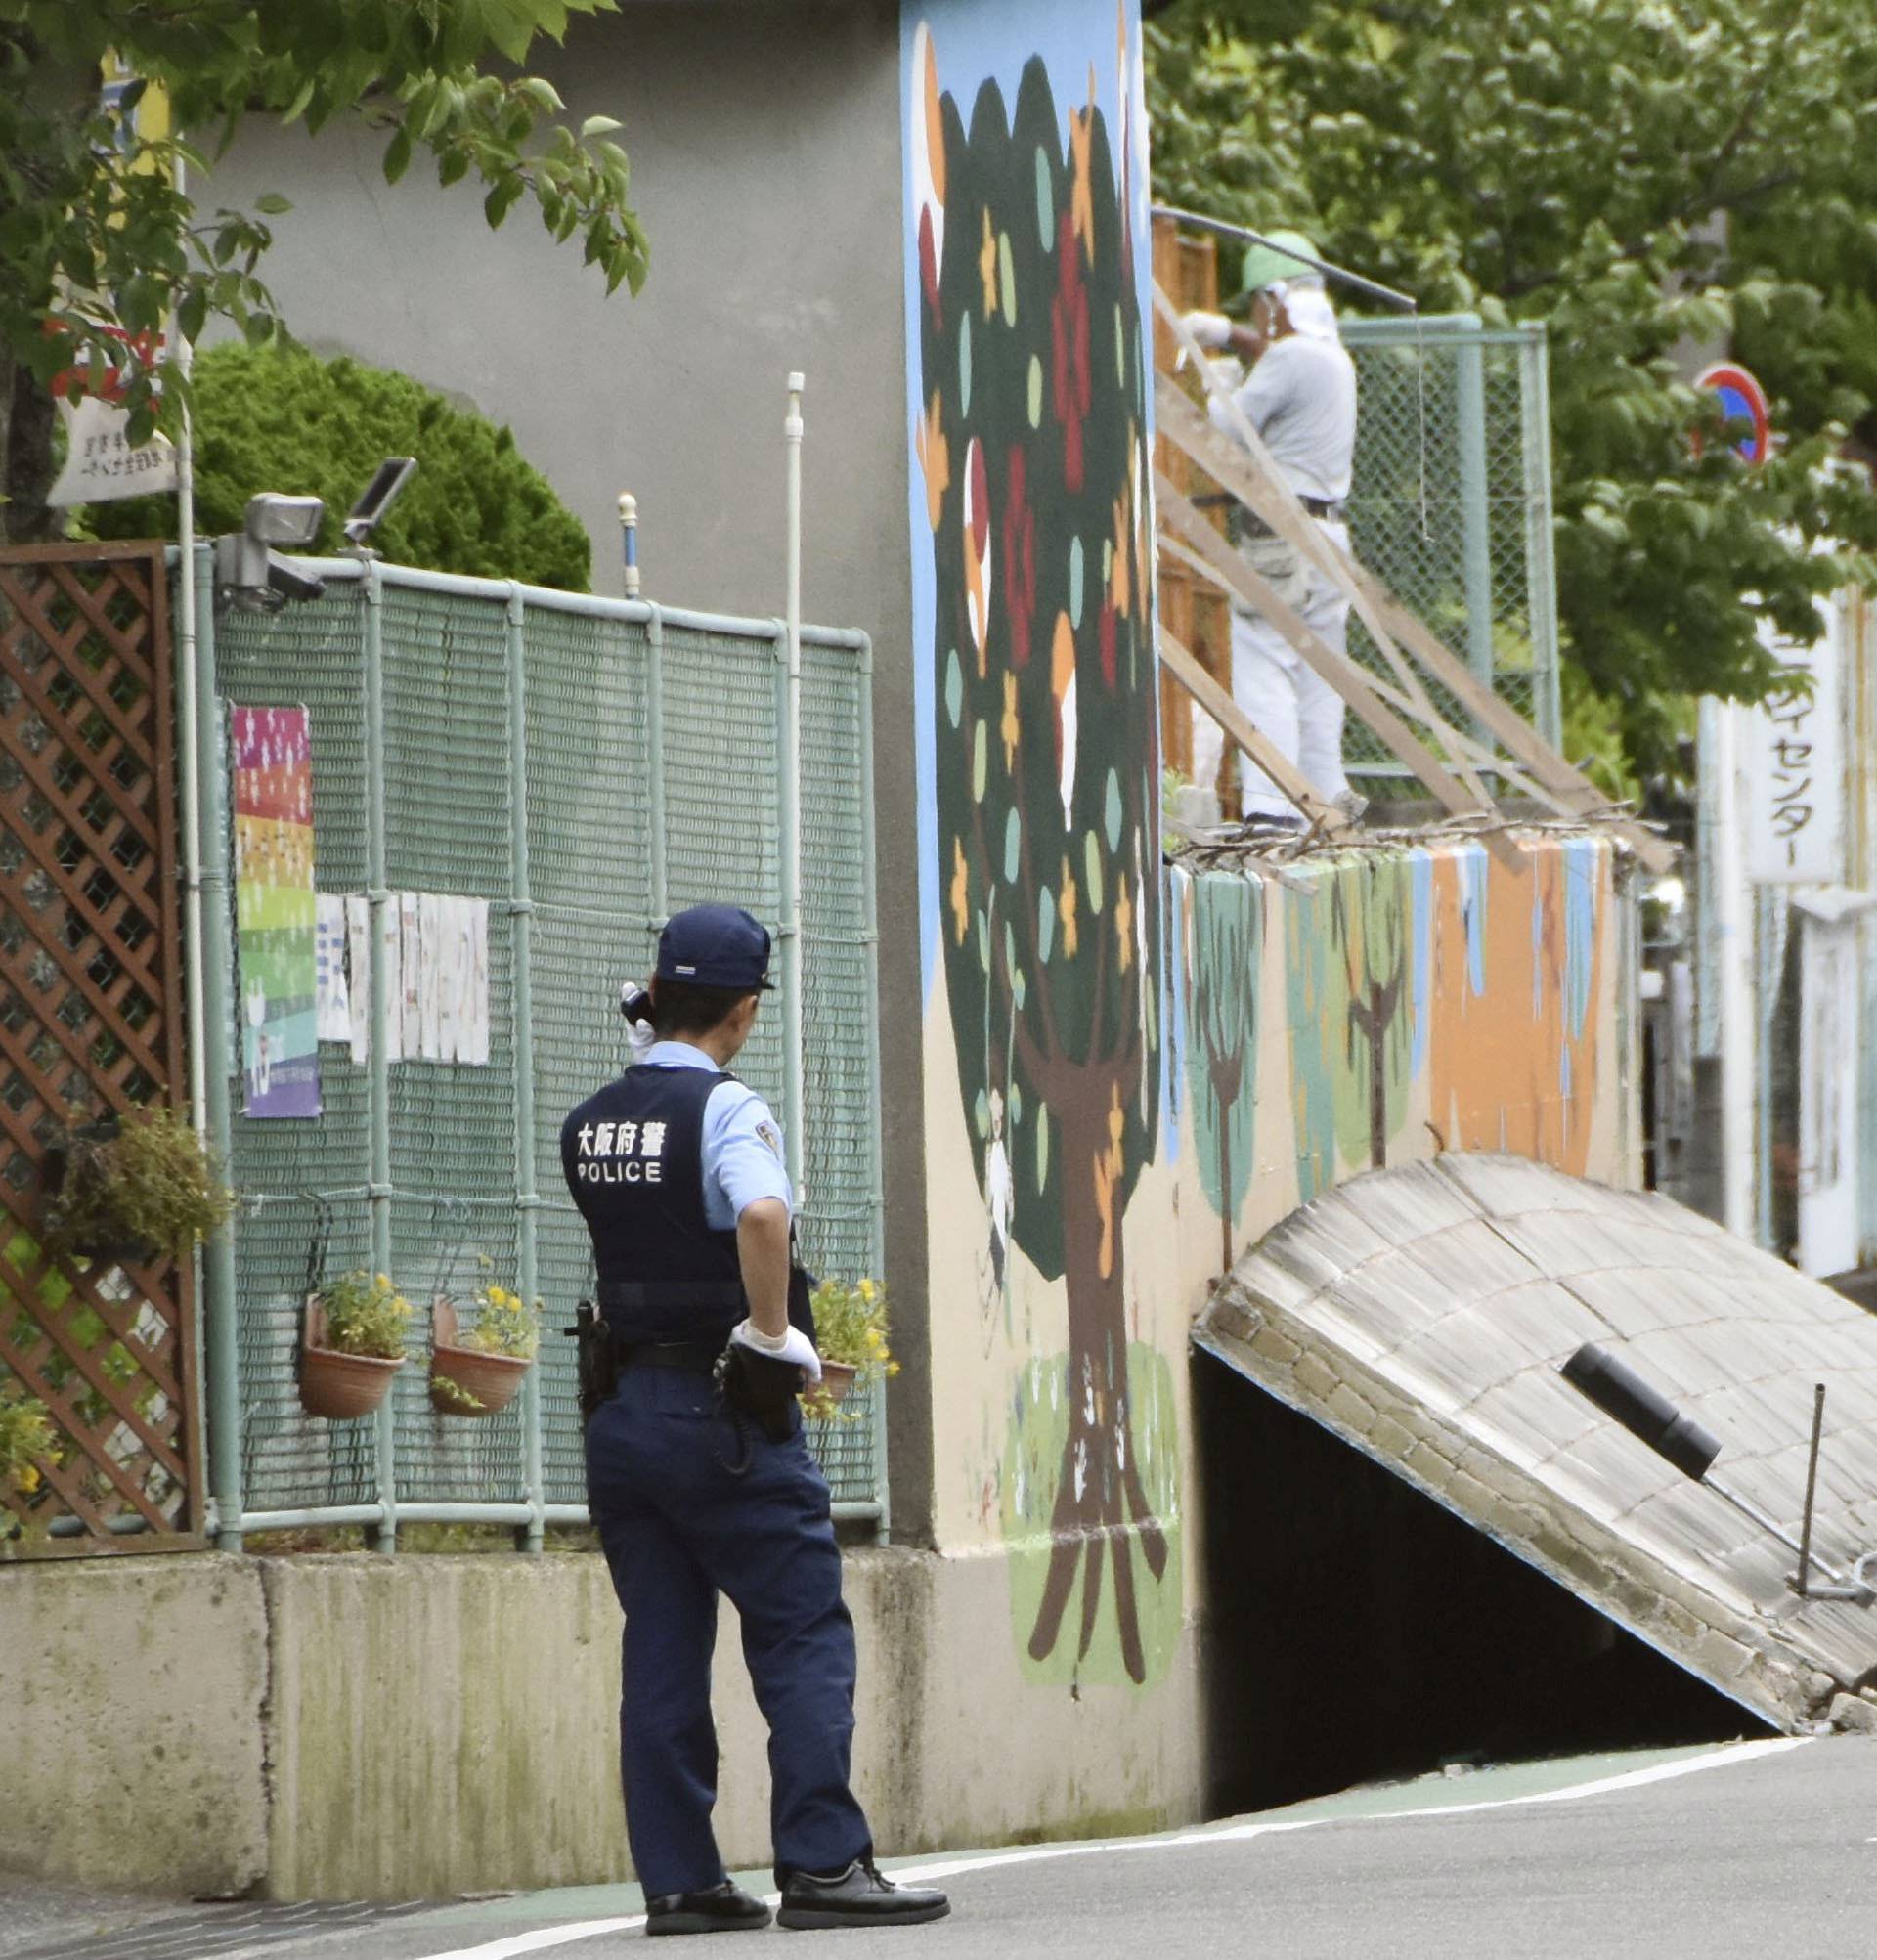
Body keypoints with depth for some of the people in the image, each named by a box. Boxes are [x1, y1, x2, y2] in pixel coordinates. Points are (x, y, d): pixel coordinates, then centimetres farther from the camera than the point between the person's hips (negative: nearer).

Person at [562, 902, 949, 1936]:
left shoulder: (588, 1124, 9)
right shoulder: (725, 1109, -12)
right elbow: (762, 1213, -32)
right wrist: (773, 1333, -19)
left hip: (622, 1412, 6)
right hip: (723, 1414, -6)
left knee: (661, 1649, 7)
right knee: (803, 1636, -1)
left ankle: (676, 1877, 5)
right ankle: (820, 1861, -7)